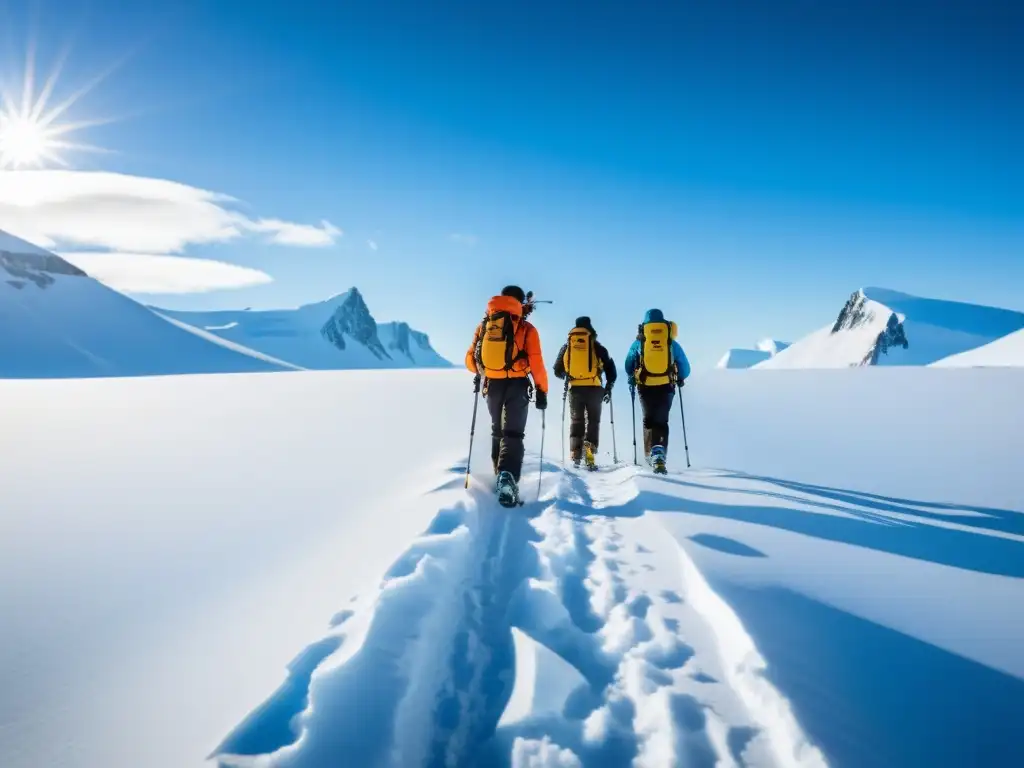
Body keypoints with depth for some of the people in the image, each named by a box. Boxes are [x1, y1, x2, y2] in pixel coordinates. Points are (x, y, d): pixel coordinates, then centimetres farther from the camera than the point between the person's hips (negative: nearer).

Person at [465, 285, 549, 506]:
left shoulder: (484, 325, 4)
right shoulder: (526, 329, -4)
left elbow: (470, 359, 5)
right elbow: (536, 365, -9)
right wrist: (542, 391, 1)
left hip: (491, 385, 3)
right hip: (516, 386, -3)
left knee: (497, 431, 22)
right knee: (513, 434, -2)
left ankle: (500, 476, 26)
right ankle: (507, 477, -24)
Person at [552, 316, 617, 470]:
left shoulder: (566, 346, 10)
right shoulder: (597, 347, 5)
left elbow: (558, 371, 15)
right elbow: (610, 370, 5)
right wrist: (608, 389, 17)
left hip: (574, 389, 2)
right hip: (594, 389, -1)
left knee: (576, 421, 13)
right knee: (593, 421, 7)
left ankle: (575, 453, -1)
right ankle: (589, 451, -12)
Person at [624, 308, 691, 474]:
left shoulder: (638, 342, 1)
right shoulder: (672, 343, 3)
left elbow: (628, 365, 11)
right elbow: (685, 368, 8)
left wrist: (632, 379, 29)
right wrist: (680, 380, 28)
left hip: (645, 387, 0)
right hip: (666, 387, 0)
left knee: (649, 420, 16)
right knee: (662, 421, 7)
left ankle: (651, 454, 7)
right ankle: (660, 455, -10)